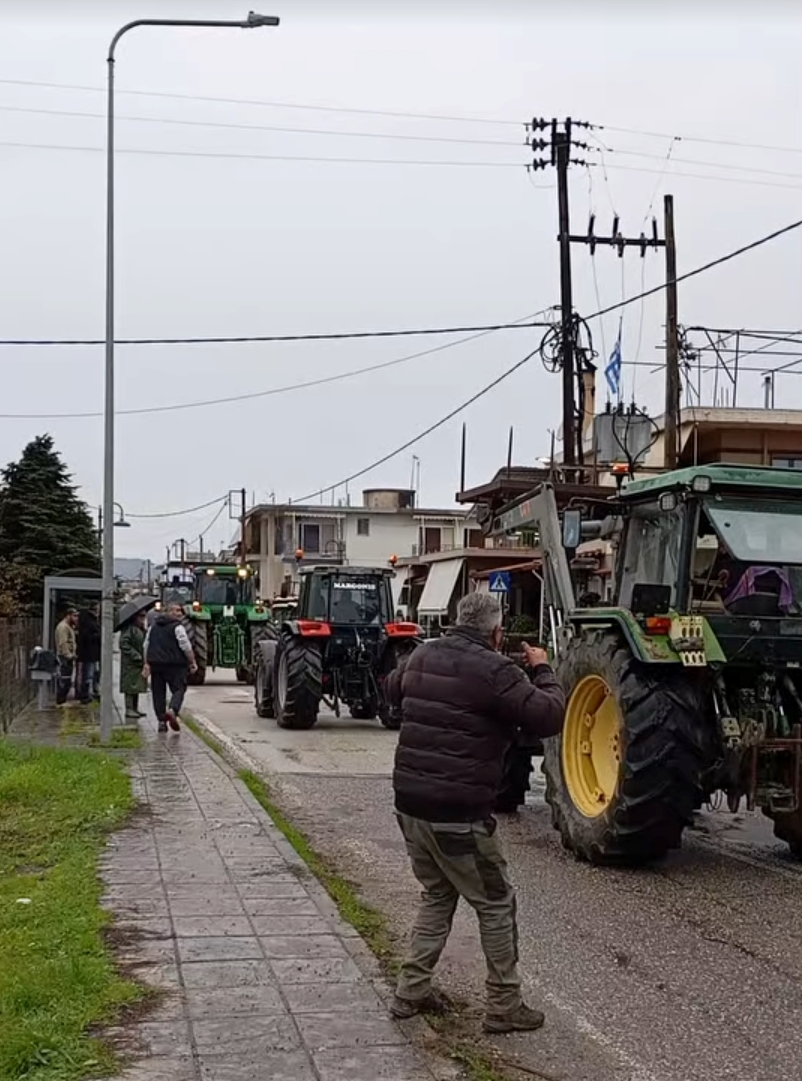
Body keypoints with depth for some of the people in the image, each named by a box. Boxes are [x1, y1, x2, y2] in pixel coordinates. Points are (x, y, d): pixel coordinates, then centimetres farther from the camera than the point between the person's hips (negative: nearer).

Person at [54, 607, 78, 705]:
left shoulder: (69, 627, 20)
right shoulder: (63, 627, -15)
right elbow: (63, 643, -22)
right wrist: (68, 655, -23)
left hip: (68, 657, 11)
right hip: (65, 657, -11)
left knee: (65, 680, 14)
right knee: (65, 680, -9)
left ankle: (62, 700, 20)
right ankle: (60, 701, -6)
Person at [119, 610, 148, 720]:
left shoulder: (142, 629, 17)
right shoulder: (129, 628, -15)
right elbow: (124, 644, -22)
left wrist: (145, 659, 11)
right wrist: (136, 656, -21)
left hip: (139, 662, 9)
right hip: (130, 663, -9)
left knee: (137, 686, 13)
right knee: (131, 686, -6)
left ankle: (135, 708, 20)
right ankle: (129, 709, -1)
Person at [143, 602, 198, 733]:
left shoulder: (153, 626, 13)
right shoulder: (177, 627, -8)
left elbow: (146, 646, 14)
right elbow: (186, 646, -12)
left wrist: (147, 663, 17)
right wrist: (192, 662, -4)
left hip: (156, 664, 6)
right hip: (174, 664, -6)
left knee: (158, 692, 10)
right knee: (178, 689, -1)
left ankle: (161, 720, 9)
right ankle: (172, 710, -25)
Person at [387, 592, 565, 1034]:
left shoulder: (423, 656, 7)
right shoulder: (494, 670, -16)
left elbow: (392, 689, 27)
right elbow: (548, 717, -16)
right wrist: (542, 671, 0)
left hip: (410, 804, 8)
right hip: (458, 815, -8)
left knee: (437, 894, 24)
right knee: (496, 903, 9)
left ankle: (411, 991, 25)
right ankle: (504, 1006, 16)